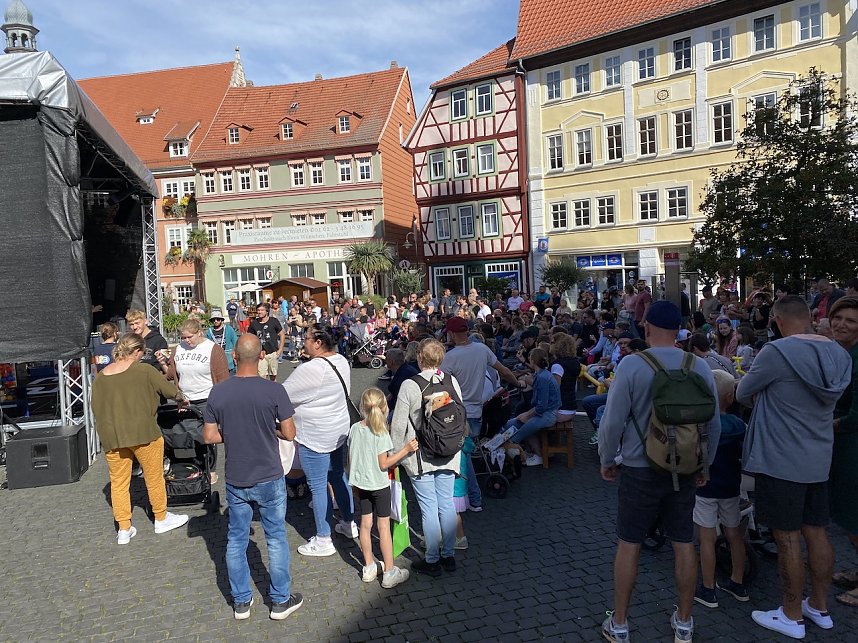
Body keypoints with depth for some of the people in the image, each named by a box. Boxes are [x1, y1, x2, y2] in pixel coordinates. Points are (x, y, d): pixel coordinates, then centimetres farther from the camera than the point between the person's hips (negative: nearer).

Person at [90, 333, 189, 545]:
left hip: (111, 437, 4)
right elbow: (170, 389, -1)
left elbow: (96, 408, 10)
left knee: (119, 482, 13)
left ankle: (124, 529, 19)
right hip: (142, 434, -4)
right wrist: (182, 399, 20)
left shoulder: (100, 376, 4)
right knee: (154, 477, 13)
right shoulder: (143, 371, -9)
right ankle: (161, 519, 27)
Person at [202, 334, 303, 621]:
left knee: (236, 540, 17)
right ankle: (280, 600, 24)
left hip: (235, 480, 3)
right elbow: (289, 434, -13)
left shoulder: (218, 392, -8)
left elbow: (209, 436, -3)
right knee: (275, 539, 12)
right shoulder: (274, 390, -17)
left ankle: (241, 602, 30)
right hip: (269, 479, -3)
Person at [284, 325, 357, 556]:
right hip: (339, 431, 9)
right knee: (338, 476, 23)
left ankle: (323, 540, 16)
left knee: (318, 487, 4)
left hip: (315, 437, -9)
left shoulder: (311, 369, -25)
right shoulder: (341, 361, 1)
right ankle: (349, 524, 37)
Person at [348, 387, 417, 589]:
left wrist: (354, 482, 16)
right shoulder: (381, 434, -20)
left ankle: (369, 567, 27)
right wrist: (405, 450, -15)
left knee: (365, 523, 15)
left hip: (361, 484, 5)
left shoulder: (355, 429, -4)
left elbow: (351, 459, 4)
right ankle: (389, 572, 12)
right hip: (379, 484, -5)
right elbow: (383, 464, -17)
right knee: (383, 526, 4)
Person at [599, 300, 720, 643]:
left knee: (629, 544, 8)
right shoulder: (700, 367, -4)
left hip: (640, 469, -3)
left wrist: (607, 460, 2)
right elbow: (714, 424, 4)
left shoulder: (631, 365, -16)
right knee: (684, 544, 14)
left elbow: (613, 420, -13)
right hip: (685, 469, 4)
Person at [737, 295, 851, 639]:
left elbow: (743, 394, -7)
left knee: (788, 539, 4)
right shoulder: (838, 354, 2)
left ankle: (792, 616, 18)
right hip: (818, 460, 7)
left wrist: (764, 400, 14)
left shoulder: (776, 352, -20)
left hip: (780, 461, -7)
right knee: (816, 533, 17)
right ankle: (819, 607, 31)